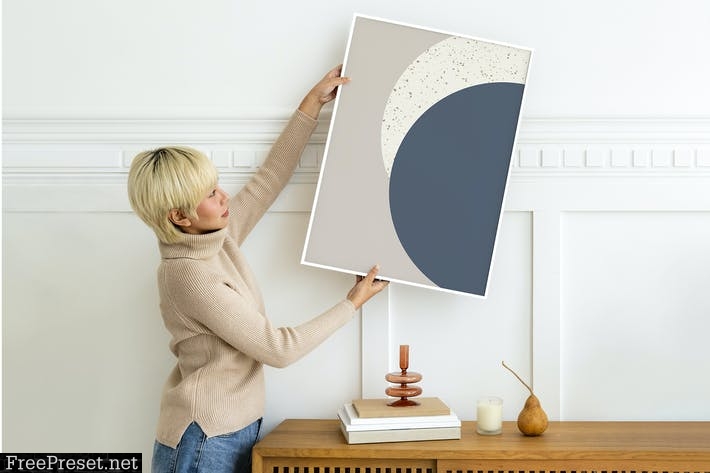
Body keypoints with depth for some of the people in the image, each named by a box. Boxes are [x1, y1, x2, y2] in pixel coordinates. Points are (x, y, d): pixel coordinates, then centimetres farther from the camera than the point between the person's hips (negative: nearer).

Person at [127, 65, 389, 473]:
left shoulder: (218, 237, -1)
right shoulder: (190, 276, -24)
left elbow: (272, 175, 9)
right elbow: (278, 349, -20)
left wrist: (313, 102, 8)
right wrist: (353, 304, -10)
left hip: (237, 429, 8)